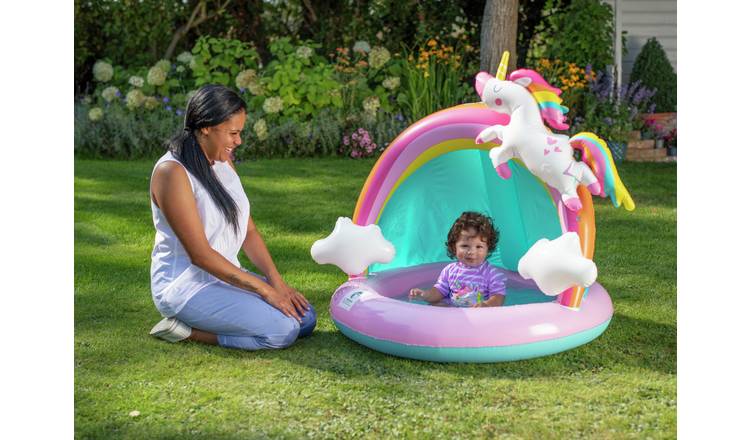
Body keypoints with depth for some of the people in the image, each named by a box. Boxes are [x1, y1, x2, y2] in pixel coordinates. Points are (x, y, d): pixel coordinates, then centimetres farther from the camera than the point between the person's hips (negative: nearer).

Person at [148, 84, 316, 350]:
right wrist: (263, 289, -19)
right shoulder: (172, 172, -19)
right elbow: (199, 254, -22)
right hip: (185, 285, -9)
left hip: (226, 276, 9)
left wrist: (277, 282, -4)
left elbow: (248, 230, 8)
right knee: (282, 330, -22)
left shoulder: (223, 162, 7)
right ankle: (186, 330, -6)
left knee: (305, 318, -2)